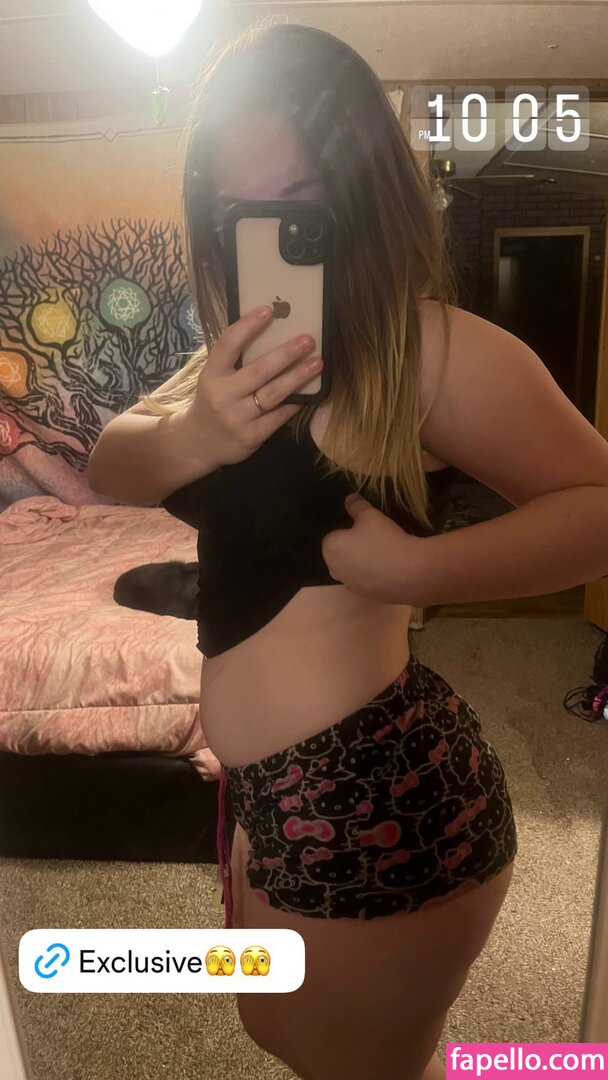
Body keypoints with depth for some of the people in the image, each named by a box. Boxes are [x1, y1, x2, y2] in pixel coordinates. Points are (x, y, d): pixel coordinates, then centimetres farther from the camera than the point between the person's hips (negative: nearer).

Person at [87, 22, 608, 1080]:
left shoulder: (433, 347, -19)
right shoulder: (257, 351, 6)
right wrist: (191, 435, -23)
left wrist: (409, 568, -30)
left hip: (376, 794, -9)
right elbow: (109, 466, -2)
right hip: (276, 789, 9)